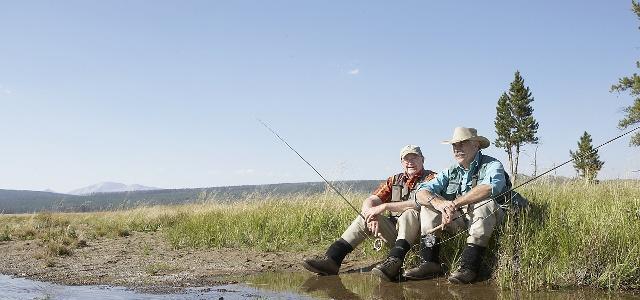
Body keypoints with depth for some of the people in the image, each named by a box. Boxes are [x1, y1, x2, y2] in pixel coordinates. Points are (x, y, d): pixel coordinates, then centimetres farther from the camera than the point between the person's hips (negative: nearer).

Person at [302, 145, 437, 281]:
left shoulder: (431, 178, -2)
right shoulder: (395, 180, 15)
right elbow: (369, 202, 4)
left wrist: (385, 206, -23)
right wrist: (372, 216, -20)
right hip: (394, 229, 5)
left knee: (409, 213, -34)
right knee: (364, 218, -13)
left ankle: (394, 261, -50)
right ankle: (331, 260, -22)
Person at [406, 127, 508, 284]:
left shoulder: (492, 165, -4)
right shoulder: (450, 172, 11)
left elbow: (489, 188, -30)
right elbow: (421, 193, -3)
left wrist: (454, 204, -32)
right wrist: (438, 202, -27)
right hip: (458, 221, 5)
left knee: (485, 203, -33)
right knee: (429, 204, -7)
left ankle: (468, 267, -33)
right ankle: (430, 262, -16)